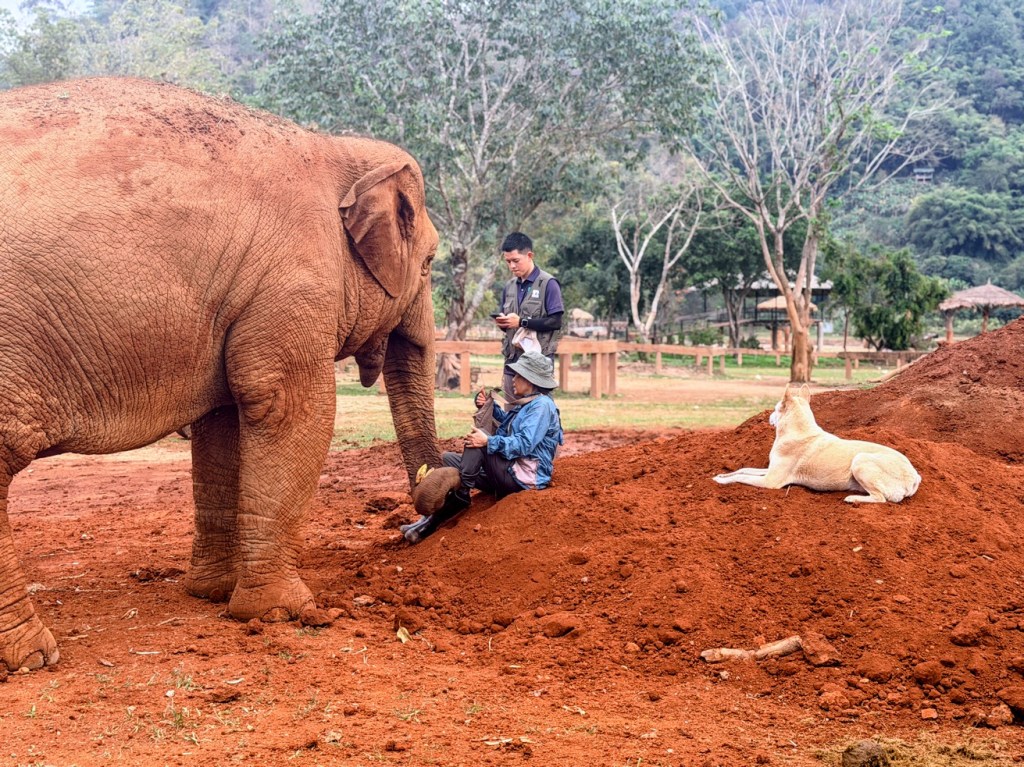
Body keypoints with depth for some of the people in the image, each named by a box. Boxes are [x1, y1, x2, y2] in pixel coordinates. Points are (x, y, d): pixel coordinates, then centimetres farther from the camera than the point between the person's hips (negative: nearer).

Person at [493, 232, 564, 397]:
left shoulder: (548, 284, -6)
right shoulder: (509, 286, 13)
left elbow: (555, 322, -11)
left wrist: (522, 322, -16)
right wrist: (501, 322, -3)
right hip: (512, 359, 6)